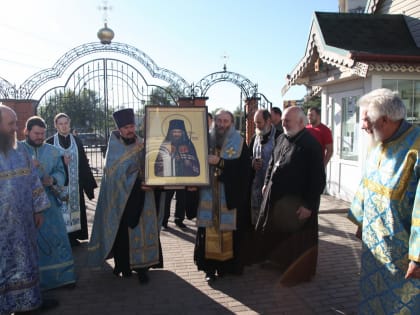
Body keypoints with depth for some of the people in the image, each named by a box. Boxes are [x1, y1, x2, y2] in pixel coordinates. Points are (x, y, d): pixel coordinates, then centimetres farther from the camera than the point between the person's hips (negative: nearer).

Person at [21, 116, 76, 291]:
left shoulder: (53, 151, 9)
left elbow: (61, 172, 6)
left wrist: (52, 179, -17)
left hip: (49, 201, 3)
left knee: (56, 237, 6)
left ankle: (62, 275, 19)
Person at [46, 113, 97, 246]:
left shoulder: (77, 141, 6)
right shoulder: (50, 142, -2)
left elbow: (83, 163, 6)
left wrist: (88, 182, 4)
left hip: (74, 183, 3)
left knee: (74, 207, 6)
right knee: (60, 209, -1)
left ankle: (73, 236, 17)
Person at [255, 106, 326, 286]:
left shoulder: (310, 145, -19)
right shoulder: (282, 138, 6)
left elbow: (317, 178, -20)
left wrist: (309, 204, -21)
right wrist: (267, 183, 15)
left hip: (296, 204, -8)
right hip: (276, 198, 8)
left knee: (296, 239, 8)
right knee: (276, 232, 22)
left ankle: (297, 272, 27)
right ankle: (276, 260, 44)